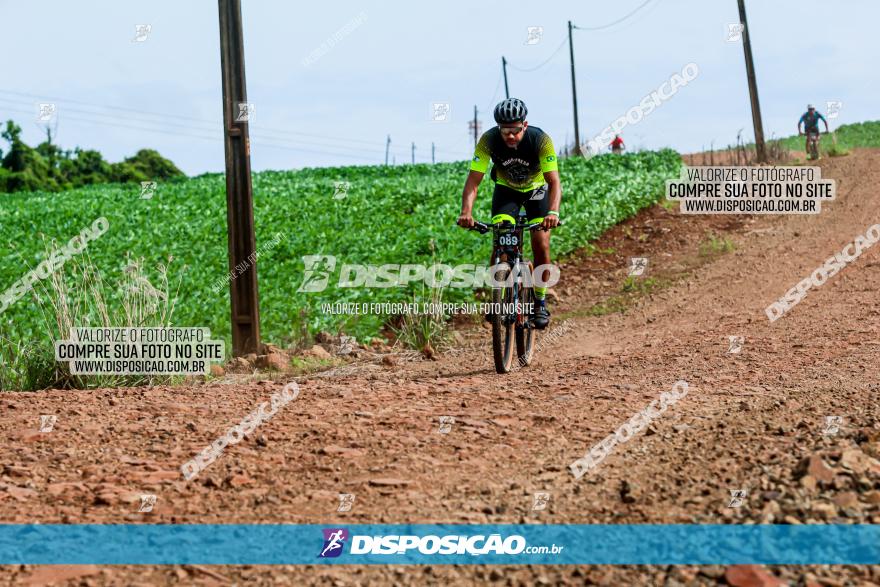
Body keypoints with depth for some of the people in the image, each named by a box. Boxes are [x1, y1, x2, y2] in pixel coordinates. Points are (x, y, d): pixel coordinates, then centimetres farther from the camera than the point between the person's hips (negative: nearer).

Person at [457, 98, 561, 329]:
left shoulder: (540, 140, -32)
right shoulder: (489, 140, -29)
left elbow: (554, 182, -36)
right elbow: (473, 180, -31)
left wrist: (553, 212, -54)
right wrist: (466, 212, -49)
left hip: (536, 189, -1)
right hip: (506, 190, 1)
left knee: (541, 246, -13)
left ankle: (540, 302, 6)